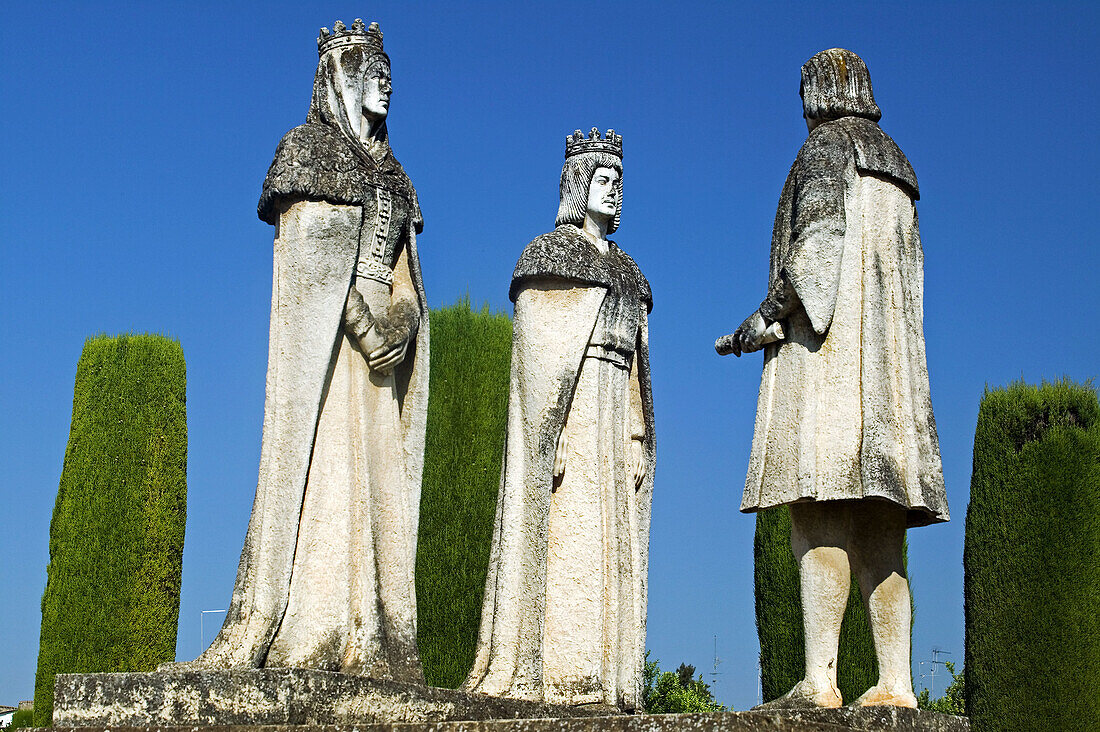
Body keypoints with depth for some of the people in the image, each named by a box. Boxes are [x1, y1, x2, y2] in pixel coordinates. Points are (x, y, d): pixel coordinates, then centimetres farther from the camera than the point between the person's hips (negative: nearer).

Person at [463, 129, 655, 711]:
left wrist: (638, 437, 10)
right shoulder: (549, 252, 2)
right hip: (569, 410, -7)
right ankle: (550, 679, -14)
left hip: (614, 420, 7)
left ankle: (603, 681, 2)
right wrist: (550, 432, -18)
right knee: (564, 532, -13)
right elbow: (535, 349, -8)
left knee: (611, 541, 2)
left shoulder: (625, 270, 23)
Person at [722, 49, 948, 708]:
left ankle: (821, 680, -24)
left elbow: (820, 237, -13)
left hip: (828, 340, -8)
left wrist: (770, 310, -11)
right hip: (888, 354, 8)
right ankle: (896, 683, -6)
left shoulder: (825, 148, 3)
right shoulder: (896, 165, 27)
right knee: (879, 532, 1)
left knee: (820, 512, -16)